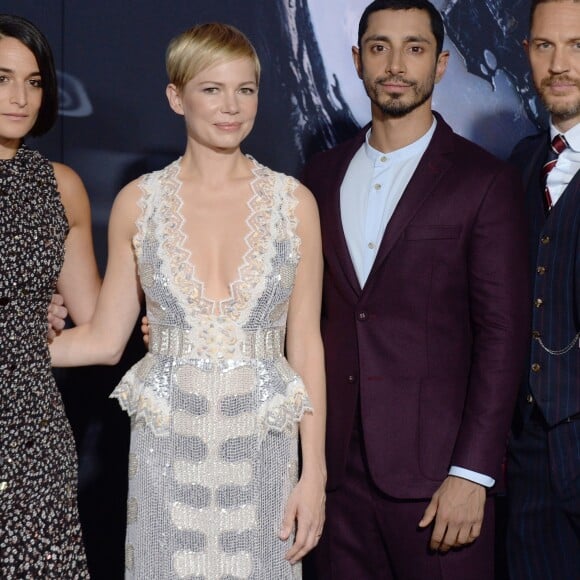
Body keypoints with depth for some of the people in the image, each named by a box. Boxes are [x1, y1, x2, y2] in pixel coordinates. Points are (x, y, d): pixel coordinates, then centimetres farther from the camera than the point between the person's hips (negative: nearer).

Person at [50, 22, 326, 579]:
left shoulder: (294, 202, 0)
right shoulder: (138, 202, 1)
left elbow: (305, 344, 2)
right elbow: (104, 338, 5)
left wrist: (314, 472, -2)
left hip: (261, 448, 0)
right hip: (167, 446, 0)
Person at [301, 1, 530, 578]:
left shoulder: (485, 181, -3)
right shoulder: (323, 174, 11)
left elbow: (502, 335, -7)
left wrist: (472, 473, -13)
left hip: (434, 467, -4)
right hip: (337, 461, 4)